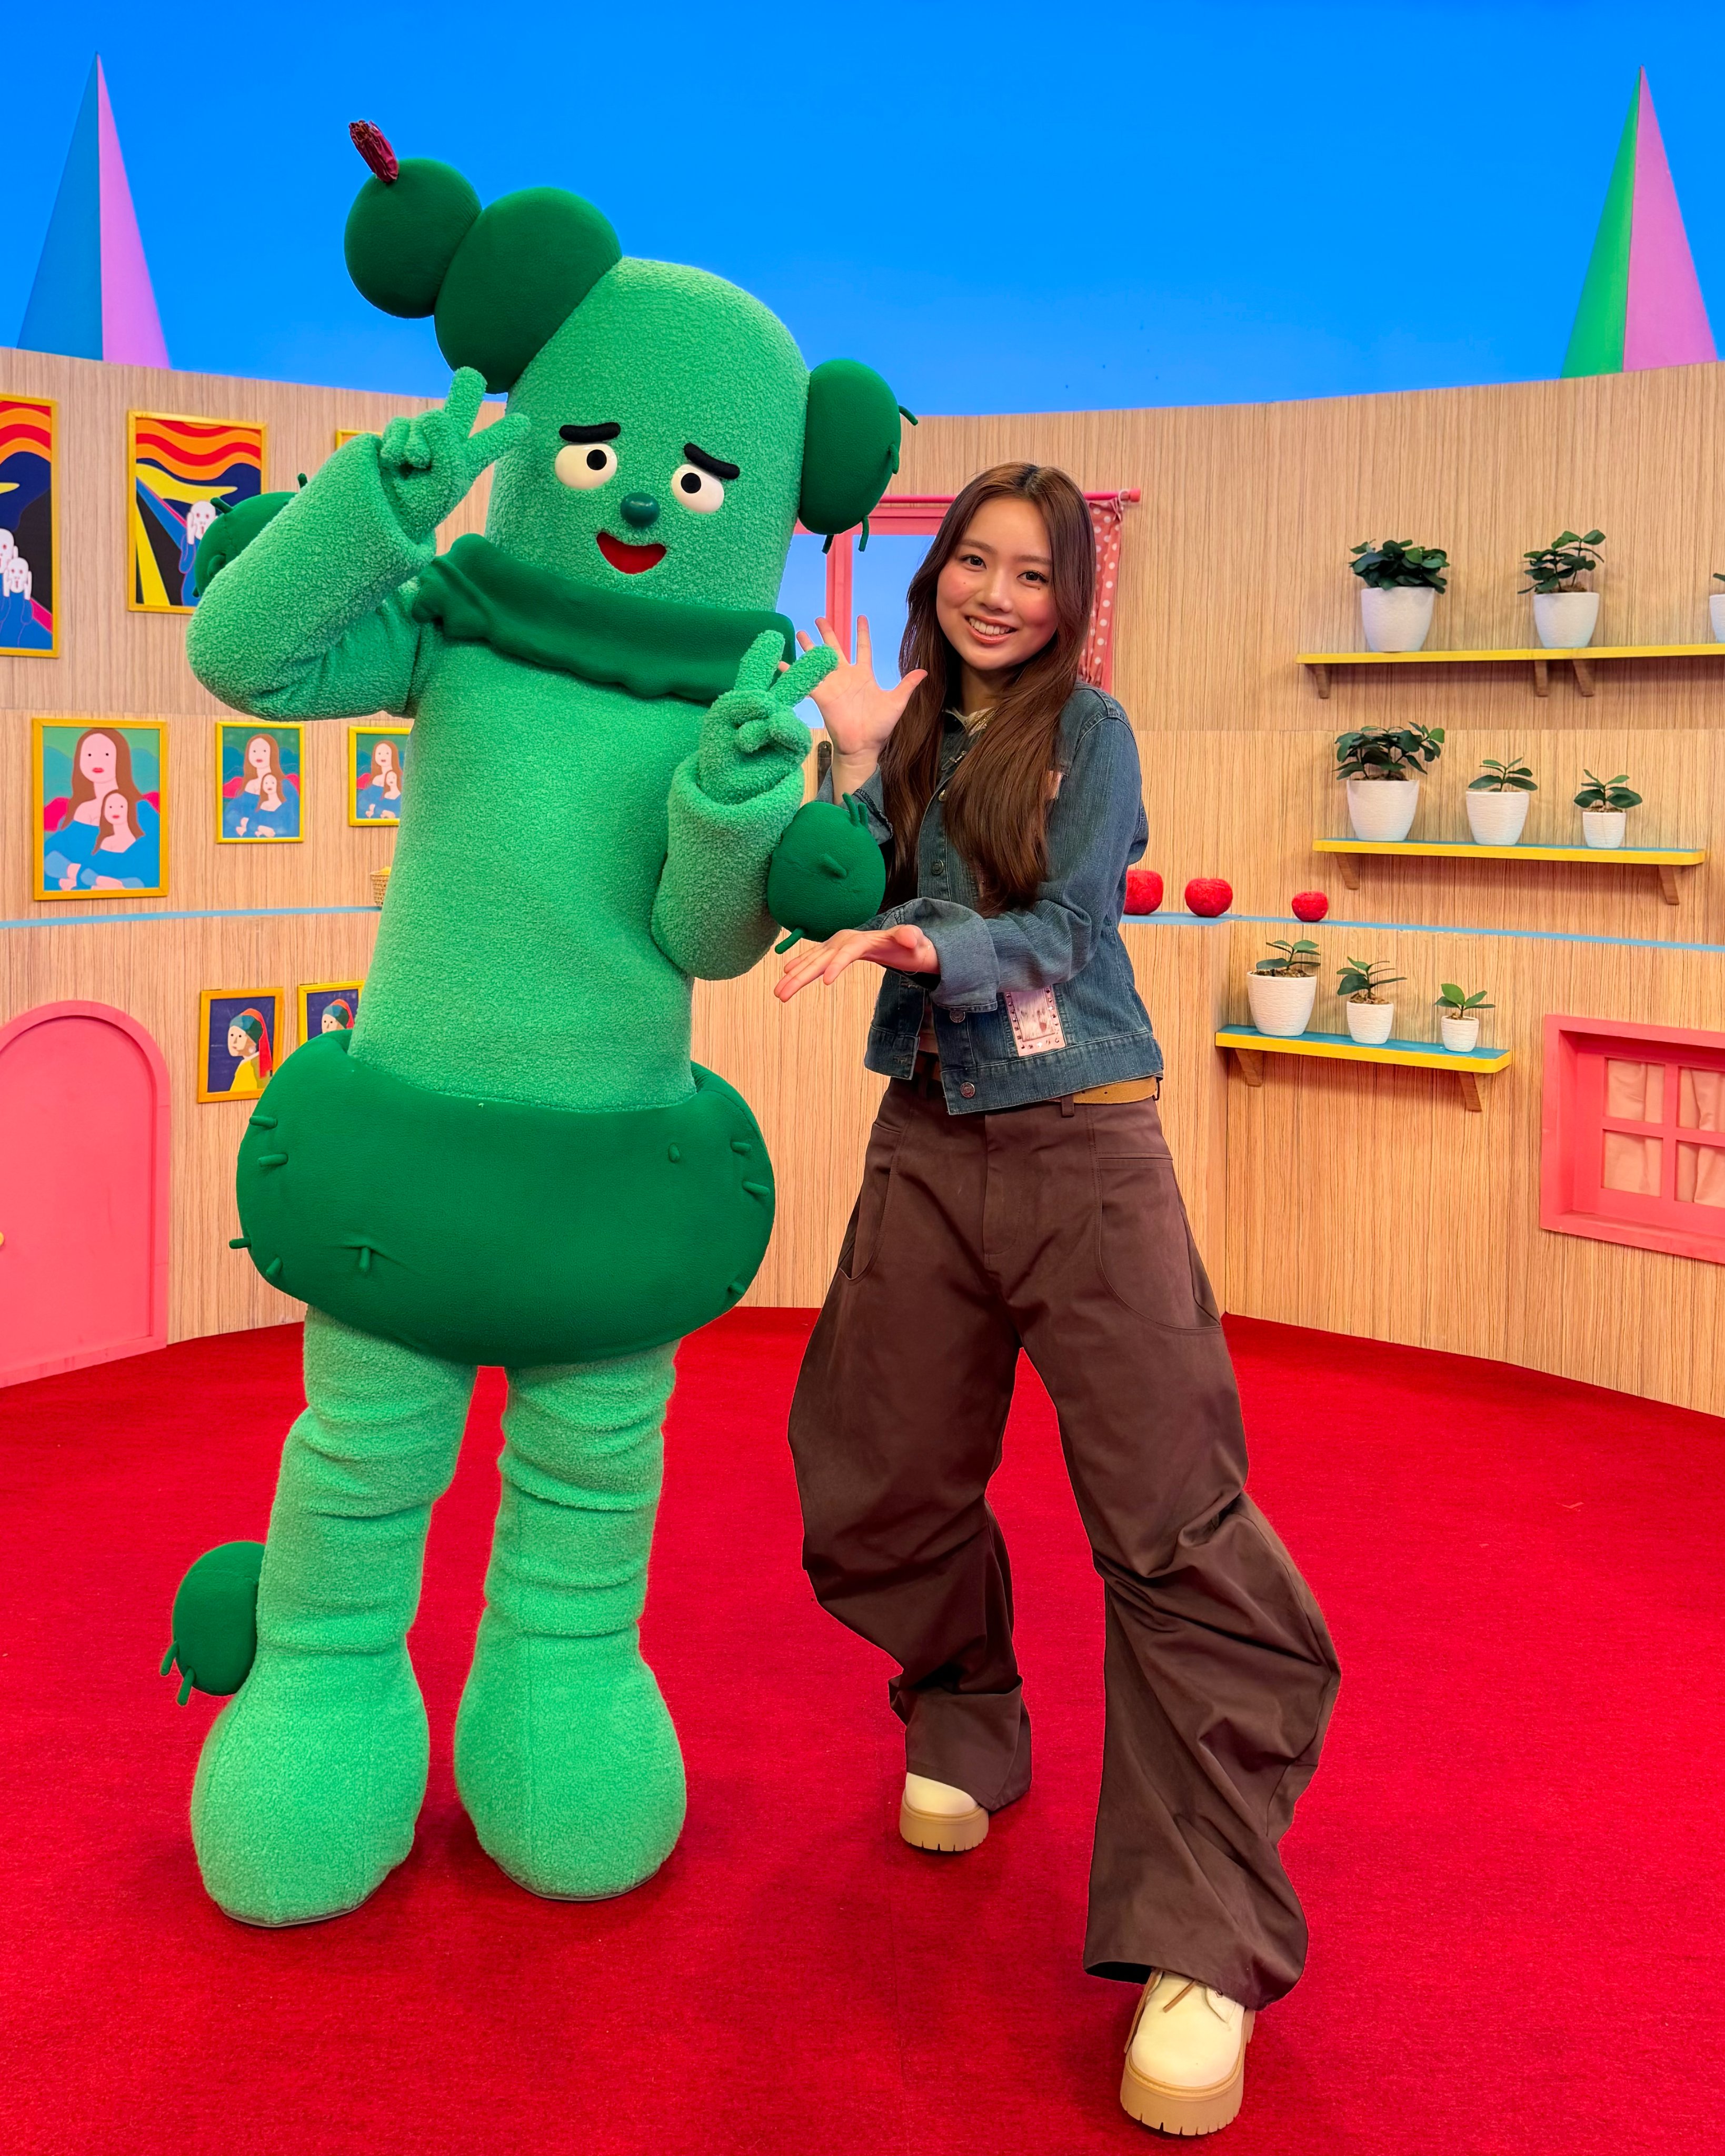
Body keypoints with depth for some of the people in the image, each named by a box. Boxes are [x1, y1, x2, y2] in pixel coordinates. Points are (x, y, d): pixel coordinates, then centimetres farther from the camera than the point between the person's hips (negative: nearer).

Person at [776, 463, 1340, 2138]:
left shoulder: (1087, 730, 0)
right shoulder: (898, 730, 11)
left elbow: (1058, 933, -10)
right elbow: (841, 918, 3)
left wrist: (928, 946, -28)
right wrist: (855, 759, -8)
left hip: (1082, 1148, -4)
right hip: (927, 1147, 5)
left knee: (1171, 1522, -11)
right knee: (888, 1484, 9)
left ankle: (1201, 1945, -7)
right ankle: (964, 1732, 37)